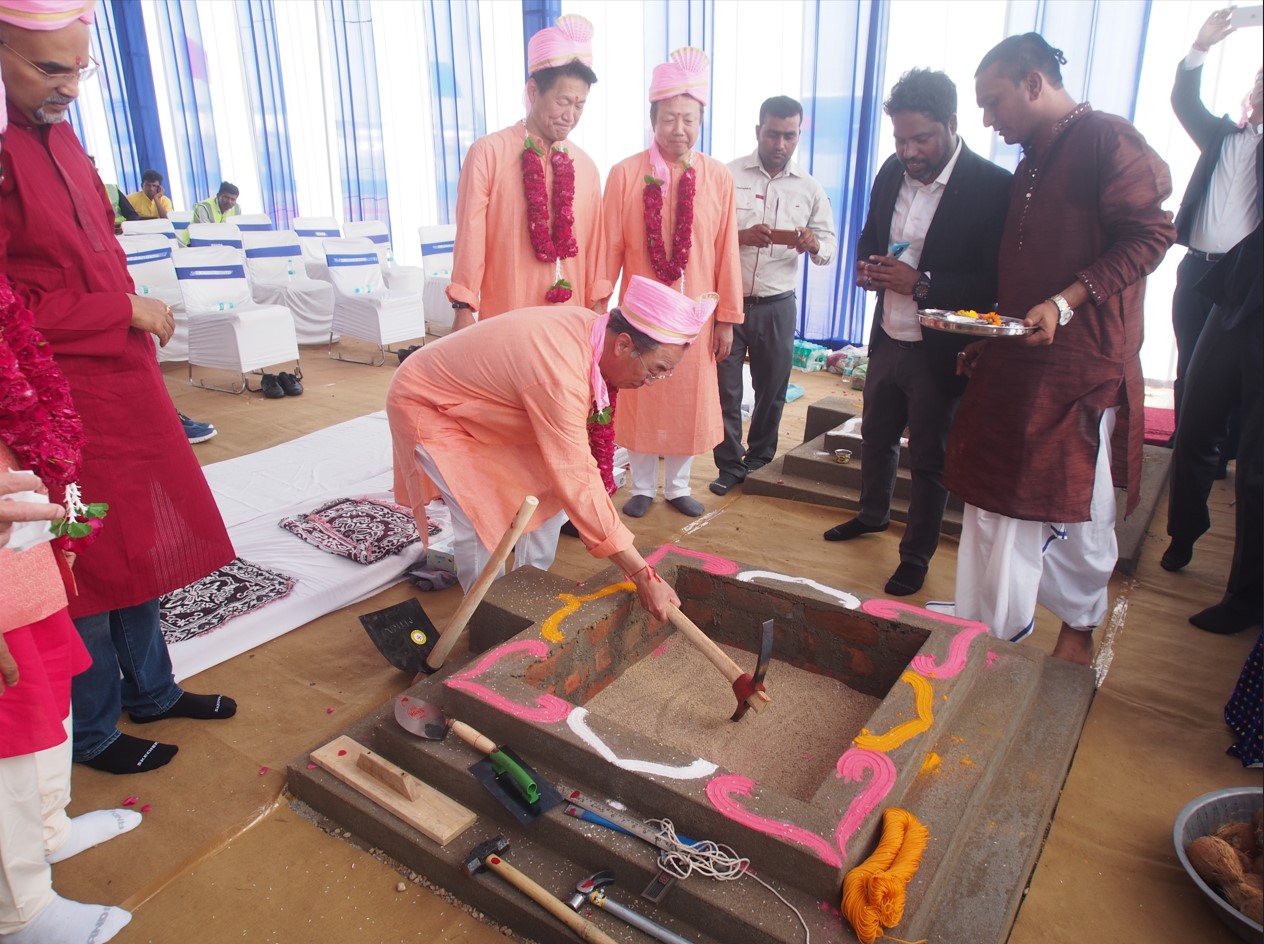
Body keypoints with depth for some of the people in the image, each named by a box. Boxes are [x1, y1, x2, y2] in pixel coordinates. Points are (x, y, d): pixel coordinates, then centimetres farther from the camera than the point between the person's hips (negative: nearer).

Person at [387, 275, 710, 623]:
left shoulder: (590, 328, -12)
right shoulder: (559, 373, -39)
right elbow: (577, 483, -37)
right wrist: (643, 575, -33)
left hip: (478, 404, 8)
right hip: (427, 404, -8)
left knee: (548, 489, 2)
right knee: (482, 518, -19)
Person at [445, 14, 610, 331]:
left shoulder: (586, 166, 8)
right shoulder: (488, 153, -5)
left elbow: (594, 241, 11)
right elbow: (470, 236, -6)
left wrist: (598, 308, 10)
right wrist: (464, 308, -7)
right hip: (506, 320, -4)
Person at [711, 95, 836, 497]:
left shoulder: (809, 188, 5)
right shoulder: (727, 175, -3)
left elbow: (830, 249, 4)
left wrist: (814, 245, -19)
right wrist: (741, 236, -26)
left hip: (777, 305, 2)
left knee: (772, 389, 12)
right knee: (726, 388, 5)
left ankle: (759, 459, 31)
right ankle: (729, 464, 21)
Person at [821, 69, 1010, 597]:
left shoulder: (992, 188, -18)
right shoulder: (893, 172, 1)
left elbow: (996, 283, -20)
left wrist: (920, 283, -28)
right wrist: (867, 266, -7)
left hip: (940, 352, -6)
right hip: (887, 339, 6)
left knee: (928, 460, 9)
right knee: (876, 436, 24)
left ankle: (916, 557, 27)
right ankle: (872, 515, 49)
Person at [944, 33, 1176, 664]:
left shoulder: (1109, 141, -6)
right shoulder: (1030, 163, 19)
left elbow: (1149, 234, -13)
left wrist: (1066, 302, -22)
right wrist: (983, 342, 14)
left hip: (1082, 362, -7)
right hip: (1014, 359, 7)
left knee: (1079, 507, 5)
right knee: (997, 499, 6)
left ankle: (1080, 627, 27)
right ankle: (993, 636, 17)